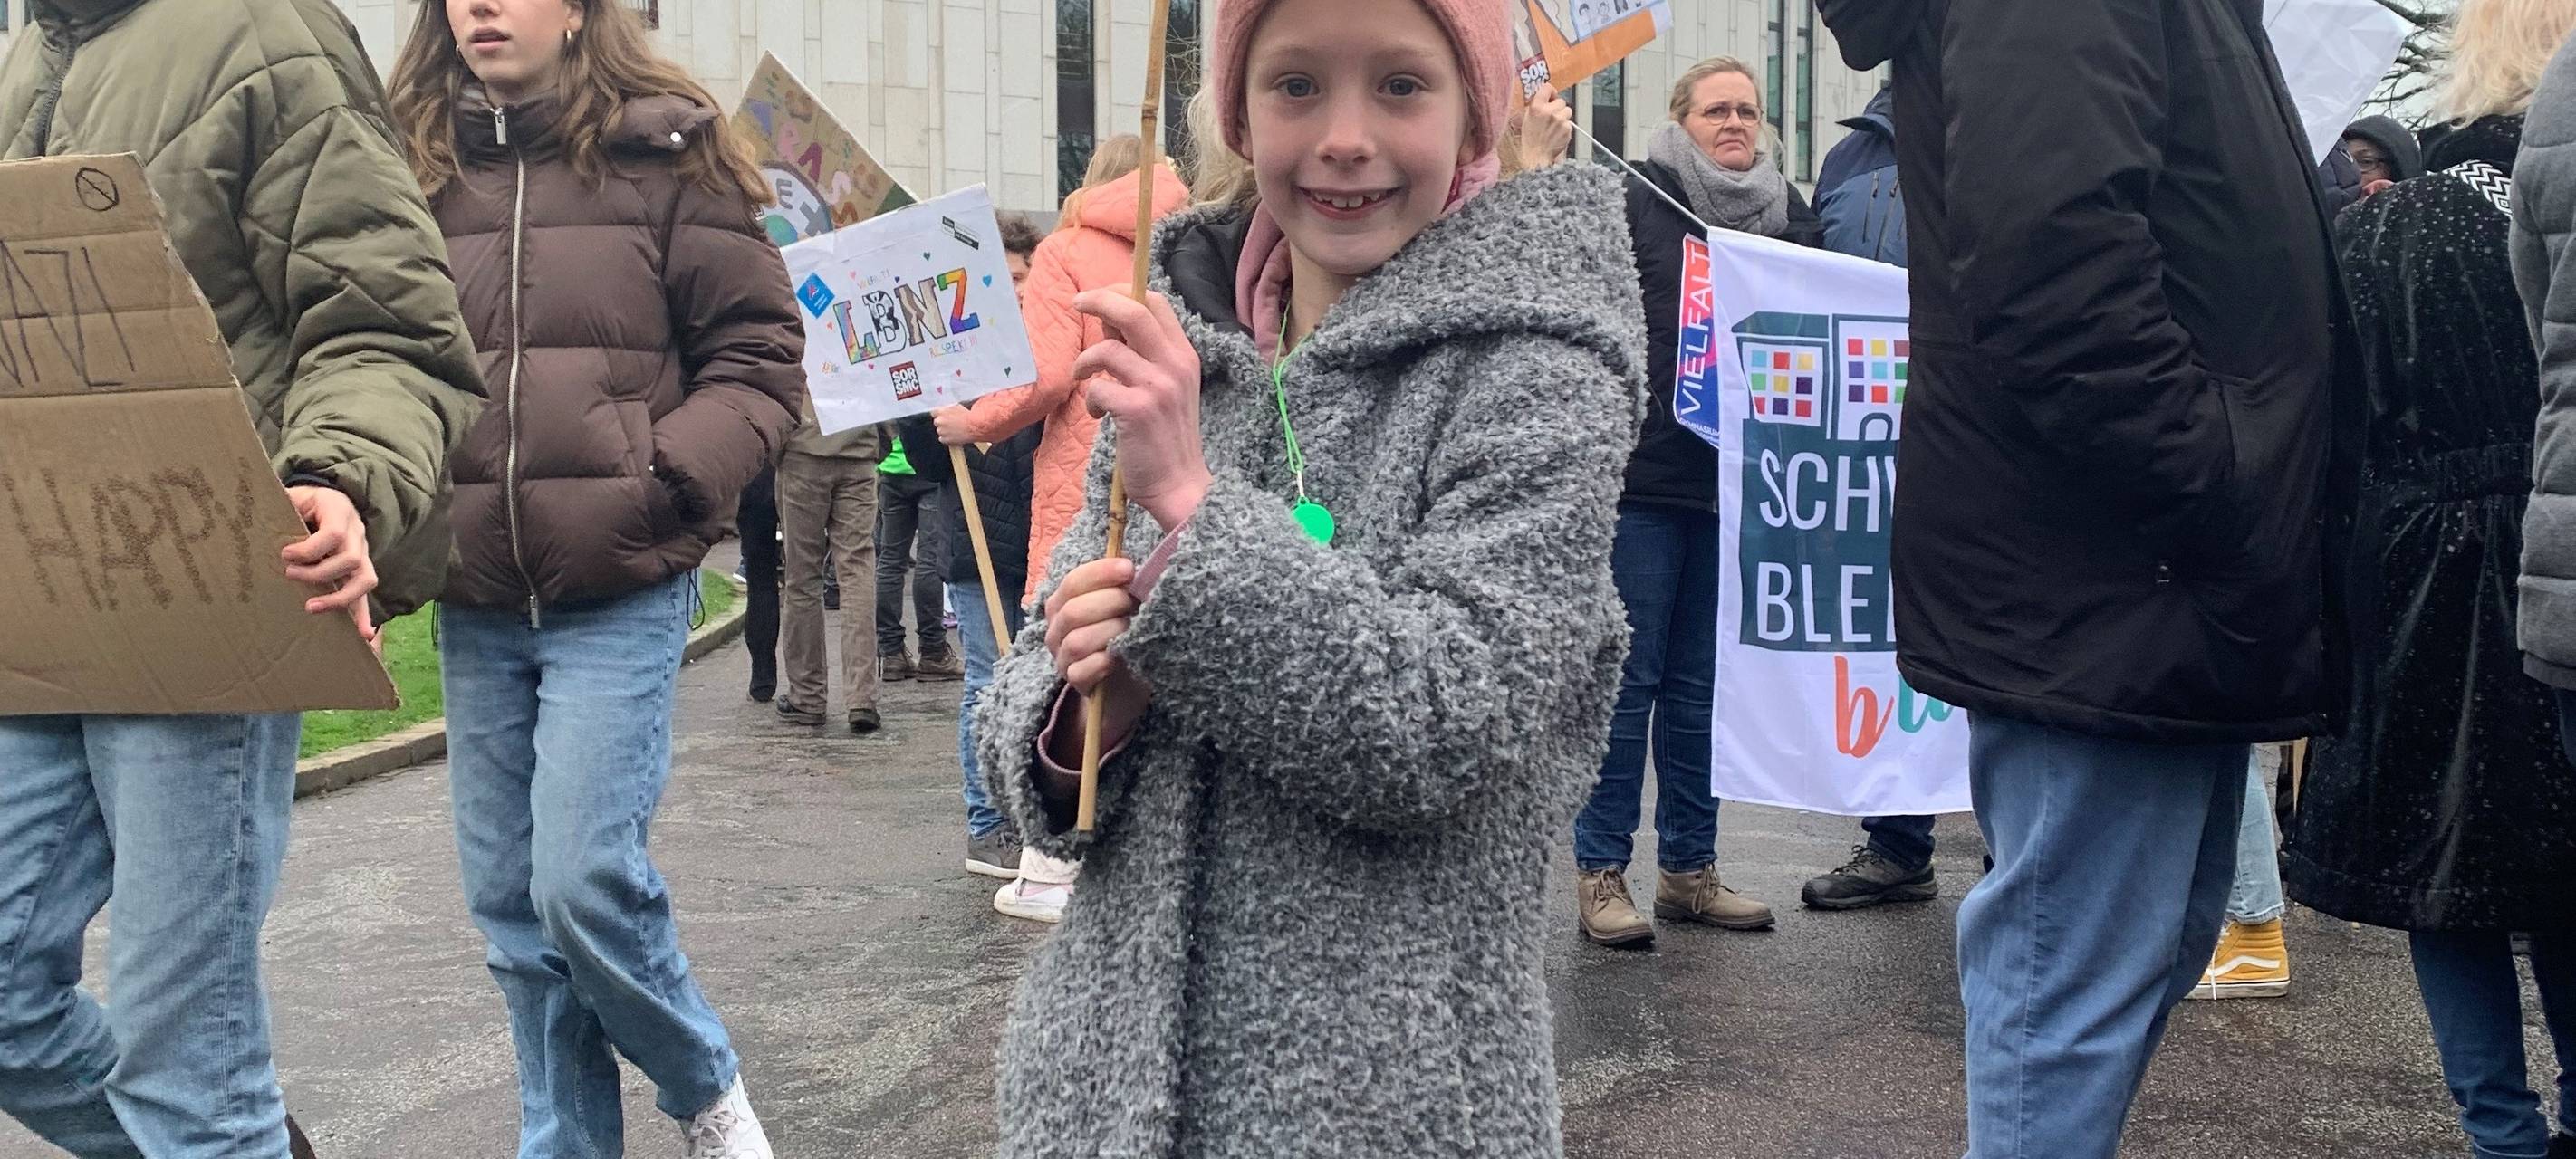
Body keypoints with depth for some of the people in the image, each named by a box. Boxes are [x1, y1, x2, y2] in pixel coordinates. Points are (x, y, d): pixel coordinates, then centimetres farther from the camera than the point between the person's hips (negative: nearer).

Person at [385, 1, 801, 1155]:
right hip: (474, 603, 4)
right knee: (511, 903, 8)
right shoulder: (417, 170, 7)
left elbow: (760, 358, 0)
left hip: (622, 593, -4)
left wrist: (667, 479, -14)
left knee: (584, 879, -11)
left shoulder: (664, 155, -2)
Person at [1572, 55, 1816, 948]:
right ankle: (1600, 873, 6)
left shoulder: (1790, 214, 12)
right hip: (1642, 475, -4)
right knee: (1628, 675, -1)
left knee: (1701, 681, 11)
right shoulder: (1639, 203, -1)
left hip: (1738, 480, 4)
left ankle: (1689, 866, 19)